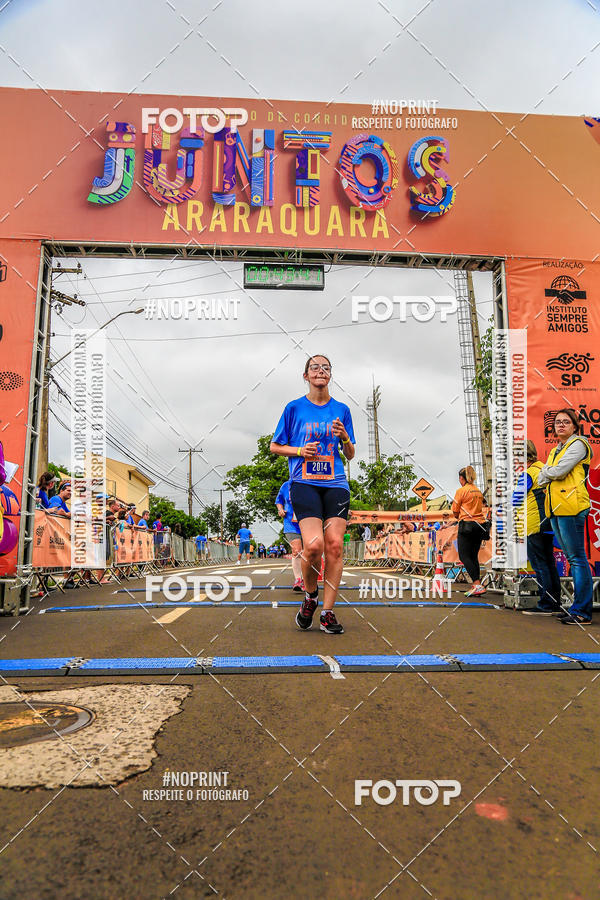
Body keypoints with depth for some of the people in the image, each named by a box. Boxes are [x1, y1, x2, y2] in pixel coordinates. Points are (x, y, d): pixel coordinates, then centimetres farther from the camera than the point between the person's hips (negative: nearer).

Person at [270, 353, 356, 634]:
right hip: (304, 483, -2)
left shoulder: (341, 410, 12)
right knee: (313, 544, -18)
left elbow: (350, 455, 15)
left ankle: (327, 613, 4)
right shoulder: (294, 408, 7)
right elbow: (275, 446, 11)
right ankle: (310, 595, 10)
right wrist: (300, 450, -6)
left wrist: (344, 437, -5)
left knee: (334, 545, -7)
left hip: (335, 484, 3)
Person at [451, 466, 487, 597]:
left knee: (464, 556, -6)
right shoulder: (478, 491, 15)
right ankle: (476, 586, 9)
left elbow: (455, 512, -2)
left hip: (467, 525, -7)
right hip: (480, 525, 7)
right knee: (474, 556, 11)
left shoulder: (461, 491, -7)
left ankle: (477, 585, -18)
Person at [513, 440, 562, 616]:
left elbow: (516, 500, -15)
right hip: (548, 525, 9)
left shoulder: (528, 474, -14)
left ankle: (545, 605, -1)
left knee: (539, 565, -4)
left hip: (533, 526, -9)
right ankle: (555, 604, 18)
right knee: (549, 564, 12)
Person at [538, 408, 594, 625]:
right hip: (555, 509, 9)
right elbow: (541, 480, 17)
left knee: (577, 558, -7)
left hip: (571, 506, -9)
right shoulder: (555, 451, 23)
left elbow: (558, 471, -14)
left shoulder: (578, 444, -2)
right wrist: (551, 474, -2)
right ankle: (578, 607, 17)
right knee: (571, 558, 11)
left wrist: (547, 470, 5)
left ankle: (582, 612, -4)